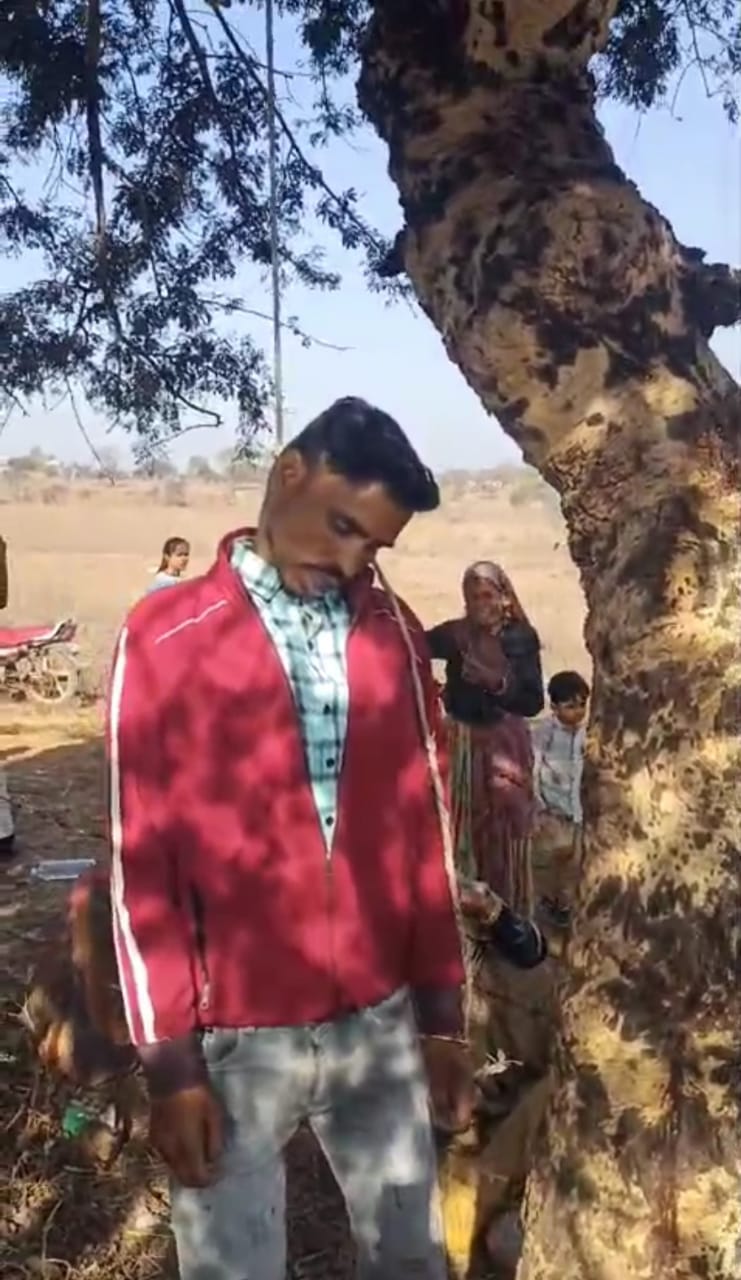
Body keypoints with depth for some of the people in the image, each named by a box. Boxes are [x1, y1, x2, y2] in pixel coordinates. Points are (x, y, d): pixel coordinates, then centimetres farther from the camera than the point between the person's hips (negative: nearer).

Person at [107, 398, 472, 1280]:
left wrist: (441, 1010, 8)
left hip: (382, 1022, 4)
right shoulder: (165, 636, -8)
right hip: (234, 1037, -3)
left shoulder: (394, 633, 2)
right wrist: (169, 1059, -7)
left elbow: (421, 826, 7)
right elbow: (142, 860, -7)